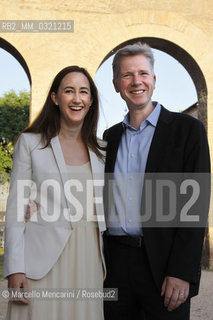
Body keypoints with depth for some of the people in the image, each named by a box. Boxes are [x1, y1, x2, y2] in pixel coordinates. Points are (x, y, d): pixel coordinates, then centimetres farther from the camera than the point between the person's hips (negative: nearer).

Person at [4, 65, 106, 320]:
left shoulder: (101, 150, 10)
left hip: (88, 259, 3)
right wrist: (15, 269, -9)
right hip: (43, 258, -3)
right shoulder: (30, 142, 1)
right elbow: (16, 208, -2)